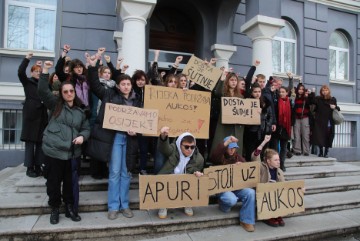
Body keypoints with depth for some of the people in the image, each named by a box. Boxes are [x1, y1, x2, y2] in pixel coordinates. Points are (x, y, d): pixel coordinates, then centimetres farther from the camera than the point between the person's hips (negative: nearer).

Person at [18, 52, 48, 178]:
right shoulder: (27, 82, 6)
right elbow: (20, 72, -8)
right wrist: (27, 58, -13)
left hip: (42, 114, 3)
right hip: (31, 114, -3)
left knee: (40, 141, 3)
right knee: (30, 141, -2)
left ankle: (38, 166, 10)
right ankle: (29, 168, 3)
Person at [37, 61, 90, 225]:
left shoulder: (80, 111, 11)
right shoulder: (55, 105, 4)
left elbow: (86, 128, 14)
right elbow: (42, 91, -8)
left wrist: (82, 136, -7)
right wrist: (45, 71, -16)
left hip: (72, 152, 2)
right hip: (53, 150, -2)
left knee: (70, 181, 11)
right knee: (54, 181, 8)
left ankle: (70, 208, 26)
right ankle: (54, 209, 26)